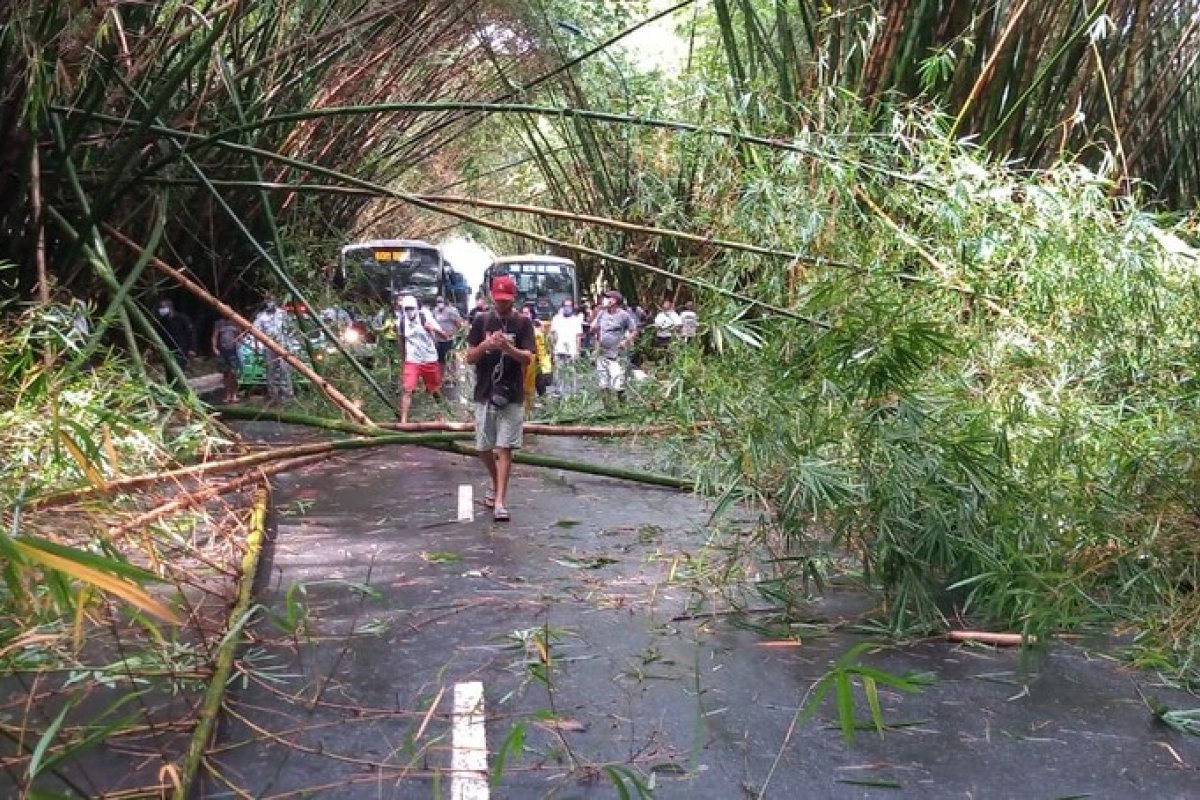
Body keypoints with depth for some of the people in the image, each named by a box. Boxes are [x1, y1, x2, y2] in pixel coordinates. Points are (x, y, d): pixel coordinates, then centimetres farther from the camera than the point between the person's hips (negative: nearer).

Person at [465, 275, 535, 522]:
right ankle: (496, 485, 35)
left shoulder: (522, 323, 0)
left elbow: (528, 358, -9)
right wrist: (486, 345, -18)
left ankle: (500, 501, -7)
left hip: (512, 396, -3)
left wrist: (508, 347, -28)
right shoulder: (481, 321, 5)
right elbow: (470, 357, 2)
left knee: (505, 448, -6)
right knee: (483, 448, 10)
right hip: (484, 394, 3)